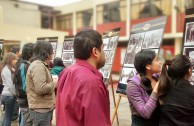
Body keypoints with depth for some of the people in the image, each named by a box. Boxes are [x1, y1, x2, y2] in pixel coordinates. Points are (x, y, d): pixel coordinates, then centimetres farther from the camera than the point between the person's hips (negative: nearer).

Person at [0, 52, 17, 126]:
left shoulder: (9, 69, 12)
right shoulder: (6, 70, -16)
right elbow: (10, 85, -18)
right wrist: (16, 94, -10)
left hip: (7, 94, 9)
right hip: (9, 95, -9)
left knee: (7, 115, 16)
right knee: (8, 116, -1)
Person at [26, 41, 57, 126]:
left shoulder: (40, 65, 17)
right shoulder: (38, 65, -17)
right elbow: (41, 88, -27)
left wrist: (53, 82, 9)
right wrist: (54, 83, -13)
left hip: (44, 108, 10)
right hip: (41, 110, -10)